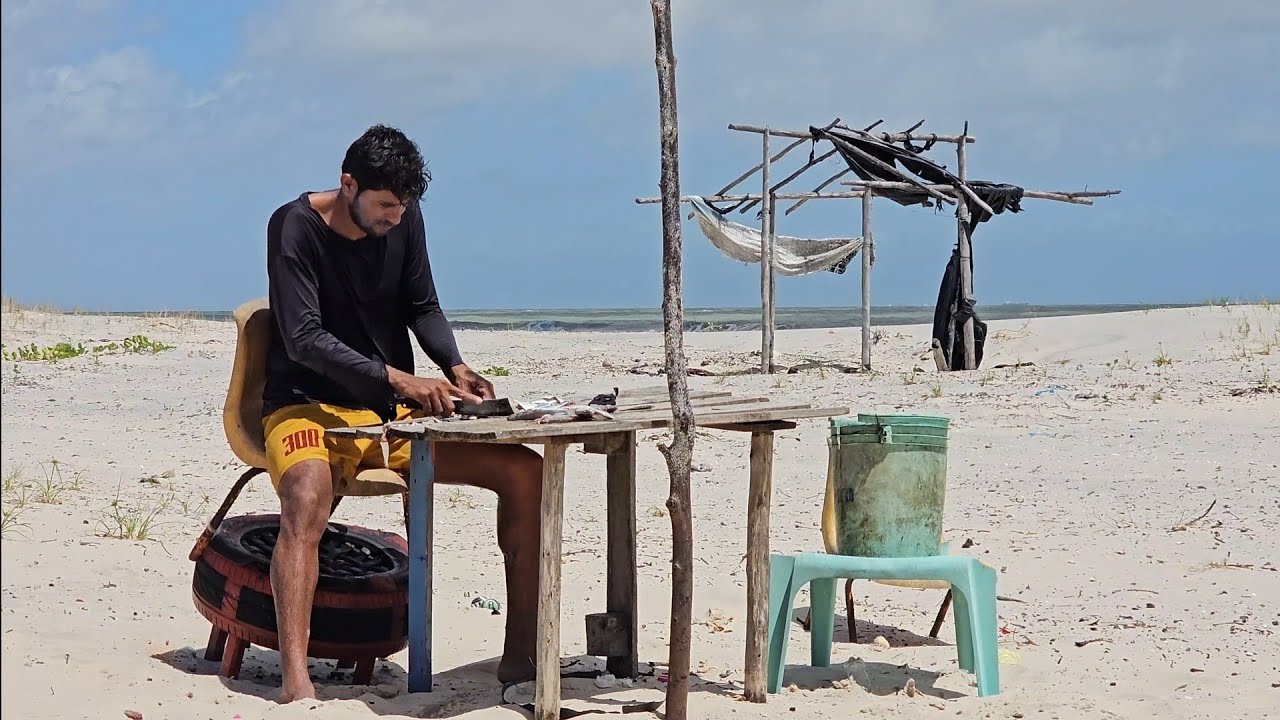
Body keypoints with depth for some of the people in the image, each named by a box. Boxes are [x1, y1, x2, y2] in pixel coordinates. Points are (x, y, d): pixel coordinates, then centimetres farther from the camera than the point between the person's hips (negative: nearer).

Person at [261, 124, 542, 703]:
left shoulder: (403, 219, 5)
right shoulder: (295, 226, -12)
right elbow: (303, 338, -21)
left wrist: (454, 365, -6)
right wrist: (398, 379, -32)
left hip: (394, 412, 6)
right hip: (309, 407, -5)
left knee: (526, 470, -11)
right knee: (306, 501, -39)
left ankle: (521, 656, -9)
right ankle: (295, 683, -49)